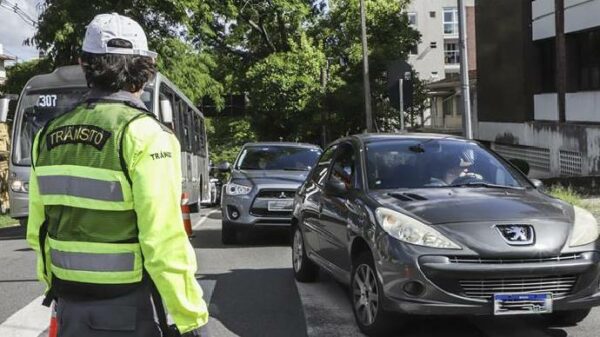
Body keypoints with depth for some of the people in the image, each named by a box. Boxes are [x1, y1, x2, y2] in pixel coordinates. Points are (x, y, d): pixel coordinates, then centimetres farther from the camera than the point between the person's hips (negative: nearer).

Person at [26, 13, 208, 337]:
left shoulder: (48, 135, 3)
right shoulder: (143, 134, -17)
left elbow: (38, 233, 10)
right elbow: (164, 242, -21)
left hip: (71, 308, 6)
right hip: (132, 310, -5)